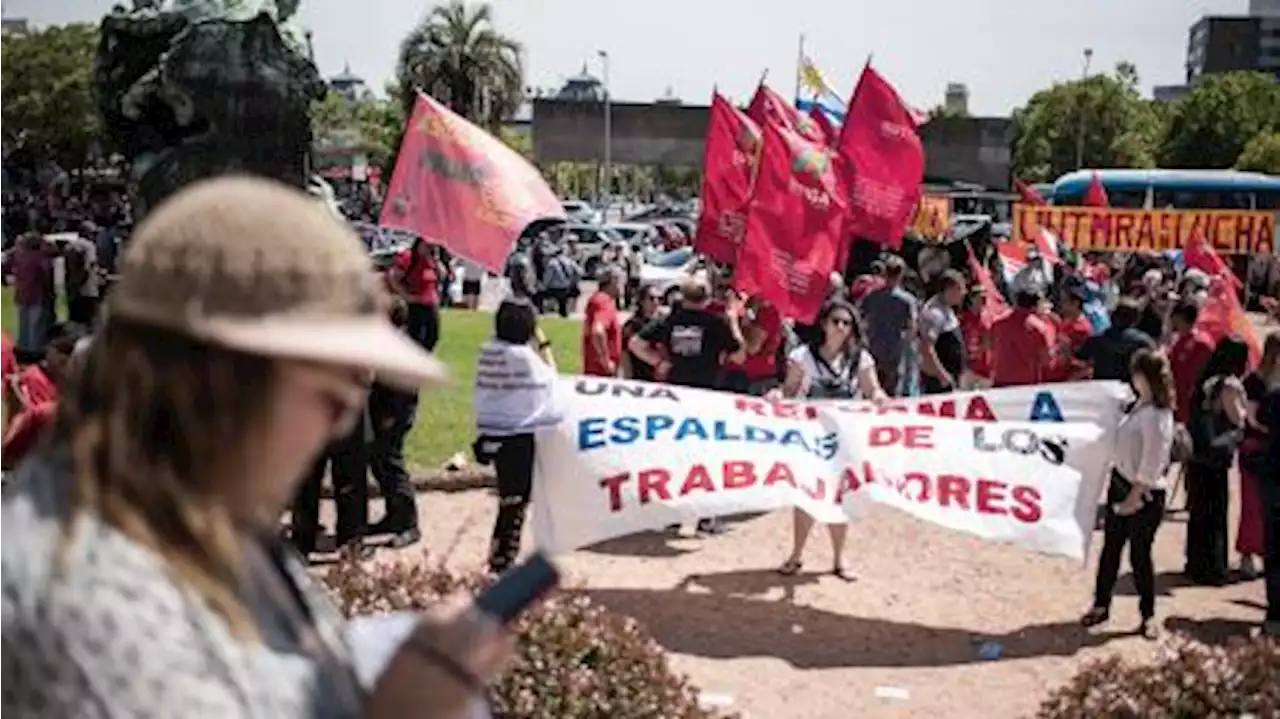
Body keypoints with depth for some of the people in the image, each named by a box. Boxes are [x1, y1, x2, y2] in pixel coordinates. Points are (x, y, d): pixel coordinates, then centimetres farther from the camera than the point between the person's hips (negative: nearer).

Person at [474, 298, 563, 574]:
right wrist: (542, 343, 0)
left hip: (493, 434, 7)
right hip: (519, 435, -7)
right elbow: (550, 378, -3)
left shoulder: (488, 351, 2)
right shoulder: (523, 355, -18)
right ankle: (503, 561, 7)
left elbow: (486, 392, 7)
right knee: (515, 501, 3)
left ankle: (500, 557, 23)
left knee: (508, 499, 16)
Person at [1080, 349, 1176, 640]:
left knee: (1140, 555, 5)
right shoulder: (1139, 406, 3)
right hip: (1121, 484, 8)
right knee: (1110, 548, 15)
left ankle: (1148, 615, 22)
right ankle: (1101, 605, 28)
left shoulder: (1156, 416, -22)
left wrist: (1134, 498, -13)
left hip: (1145, 495, -8)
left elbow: (1151, 465, -20)